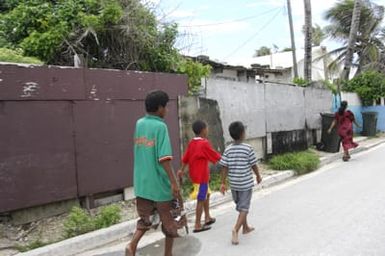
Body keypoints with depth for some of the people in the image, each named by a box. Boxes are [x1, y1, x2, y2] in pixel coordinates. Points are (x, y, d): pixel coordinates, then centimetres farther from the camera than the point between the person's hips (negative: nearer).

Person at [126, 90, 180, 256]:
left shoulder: (139, 124, 6)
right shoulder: (160, 126, -14)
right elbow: (163, 158, -21)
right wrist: (174, 182, -19)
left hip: (142, 182, 6)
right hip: (159, 183, -6)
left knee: (144, 218, 18)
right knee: (168, 221, 13)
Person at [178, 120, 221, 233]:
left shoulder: (191, 143, 5)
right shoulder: (204, 143, -19)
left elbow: (185, 158, 11)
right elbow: (216, 157, -12)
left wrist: (182, 170, 23)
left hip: (195, 174, 9)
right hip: (201, 176, -9)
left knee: (207, 195, 22)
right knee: (201, 200, 0)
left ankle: (207, 218, 32)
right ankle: (198, 225, 8)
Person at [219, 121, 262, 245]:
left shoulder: (228, 150, -4)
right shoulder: (248, 148, -13)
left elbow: (224, 167, -6)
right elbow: (253, 165, -5)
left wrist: (223, 183, -1)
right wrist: (258, 176, 12)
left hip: (234, 184, 4)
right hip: (246, 183, -4)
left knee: (240, 206, 21)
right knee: (244, 208, 2)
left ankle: (245, 227, 36)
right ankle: (236, 229, -14)